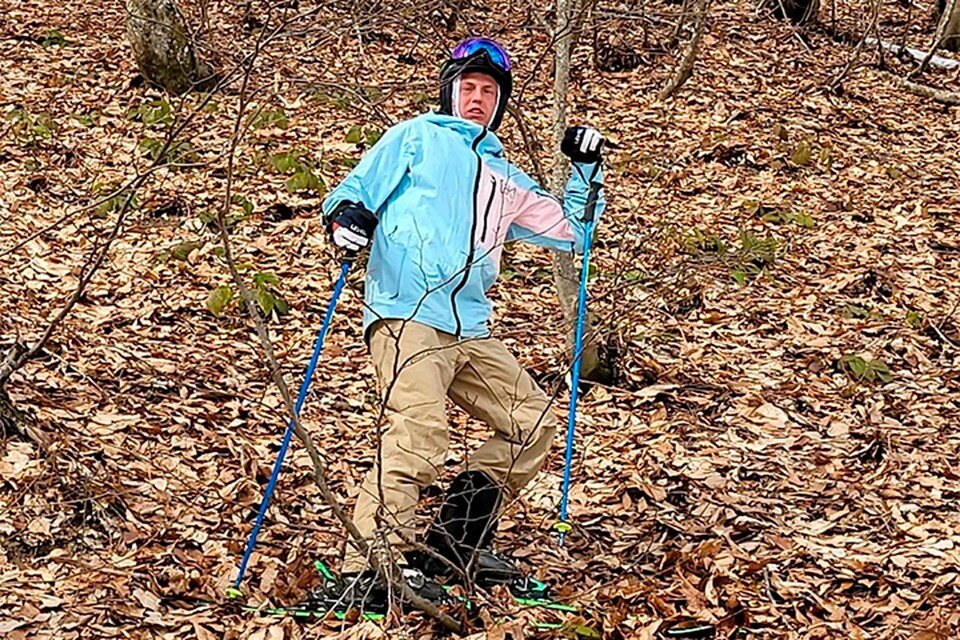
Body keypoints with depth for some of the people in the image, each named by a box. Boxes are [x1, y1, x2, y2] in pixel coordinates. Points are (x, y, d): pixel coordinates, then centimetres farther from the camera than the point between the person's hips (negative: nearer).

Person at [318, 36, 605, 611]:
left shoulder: (506, 180, 29)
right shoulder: (415, 139, 13)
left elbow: (570, 232, 35)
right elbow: (356, 191, 5)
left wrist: (587, 171, 22)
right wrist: (347, 214, -18)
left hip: (470, 331, 7)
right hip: (406, 317, -7)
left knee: (535, 424, 5)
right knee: (421, 434, -26)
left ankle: (459, 541, 13)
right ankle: (370, 568, -26)